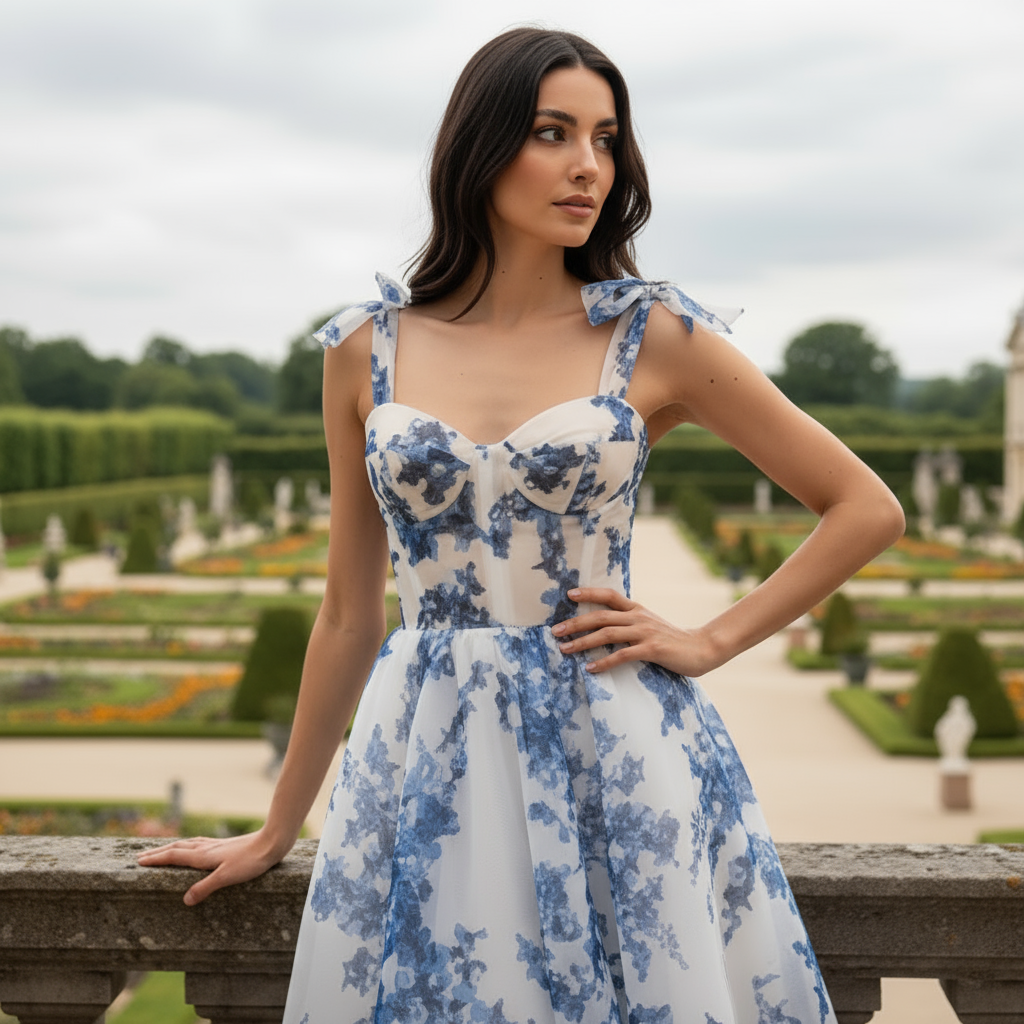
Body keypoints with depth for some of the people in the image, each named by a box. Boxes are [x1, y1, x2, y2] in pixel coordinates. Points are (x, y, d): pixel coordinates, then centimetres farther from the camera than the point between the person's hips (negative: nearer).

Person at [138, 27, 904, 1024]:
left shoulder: (654, 334, -3)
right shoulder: (367, 348, 3)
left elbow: (868, 508, 4)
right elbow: (348, 614, 10)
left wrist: (708, 642, -2)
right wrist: (276, 831, 15)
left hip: (616, 757, -1)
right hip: (424, 762, 2)